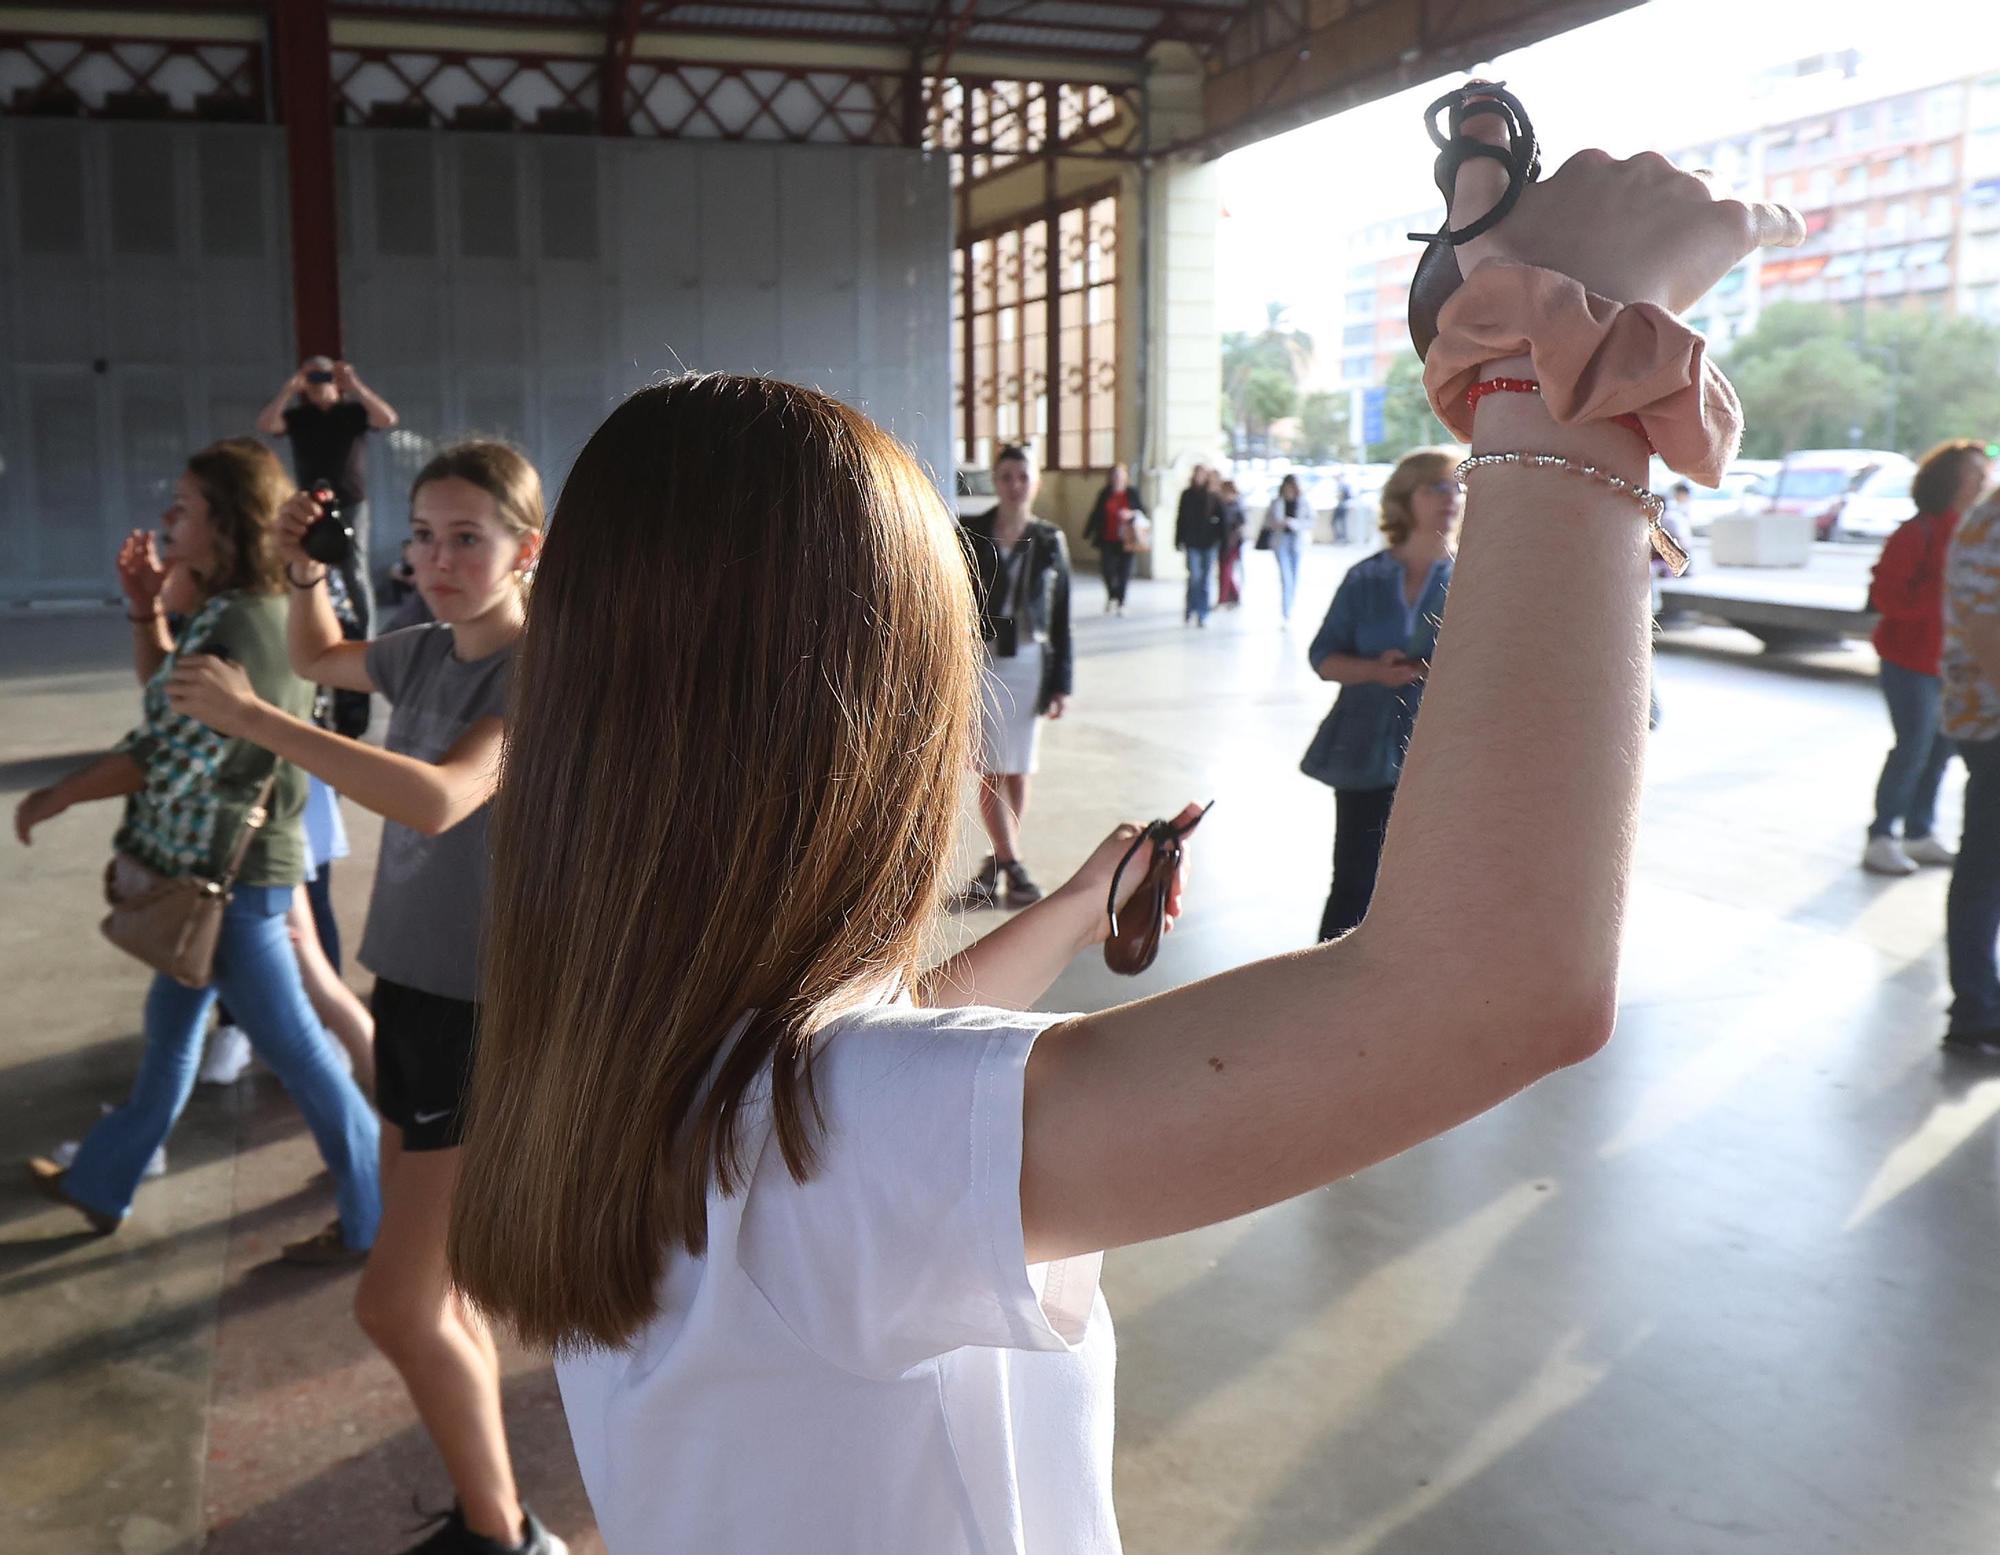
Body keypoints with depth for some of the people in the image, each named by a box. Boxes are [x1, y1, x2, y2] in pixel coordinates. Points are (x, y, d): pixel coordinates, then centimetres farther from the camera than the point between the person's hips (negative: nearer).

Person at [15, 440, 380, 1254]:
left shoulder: (237, 625, -25)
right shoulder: (245, 609, 7)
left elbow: (165, 757, -21)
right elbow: (170, 701, 18)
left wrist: (53, 797, -6)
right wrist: (145, 610, 6)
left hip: (230, 874, -10)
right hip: (210, 862, 10)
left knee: (291, 1045, 1)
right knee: (169, 1025, 23)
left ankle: (380, 1216, 15)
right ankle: (102, 1182, 41)